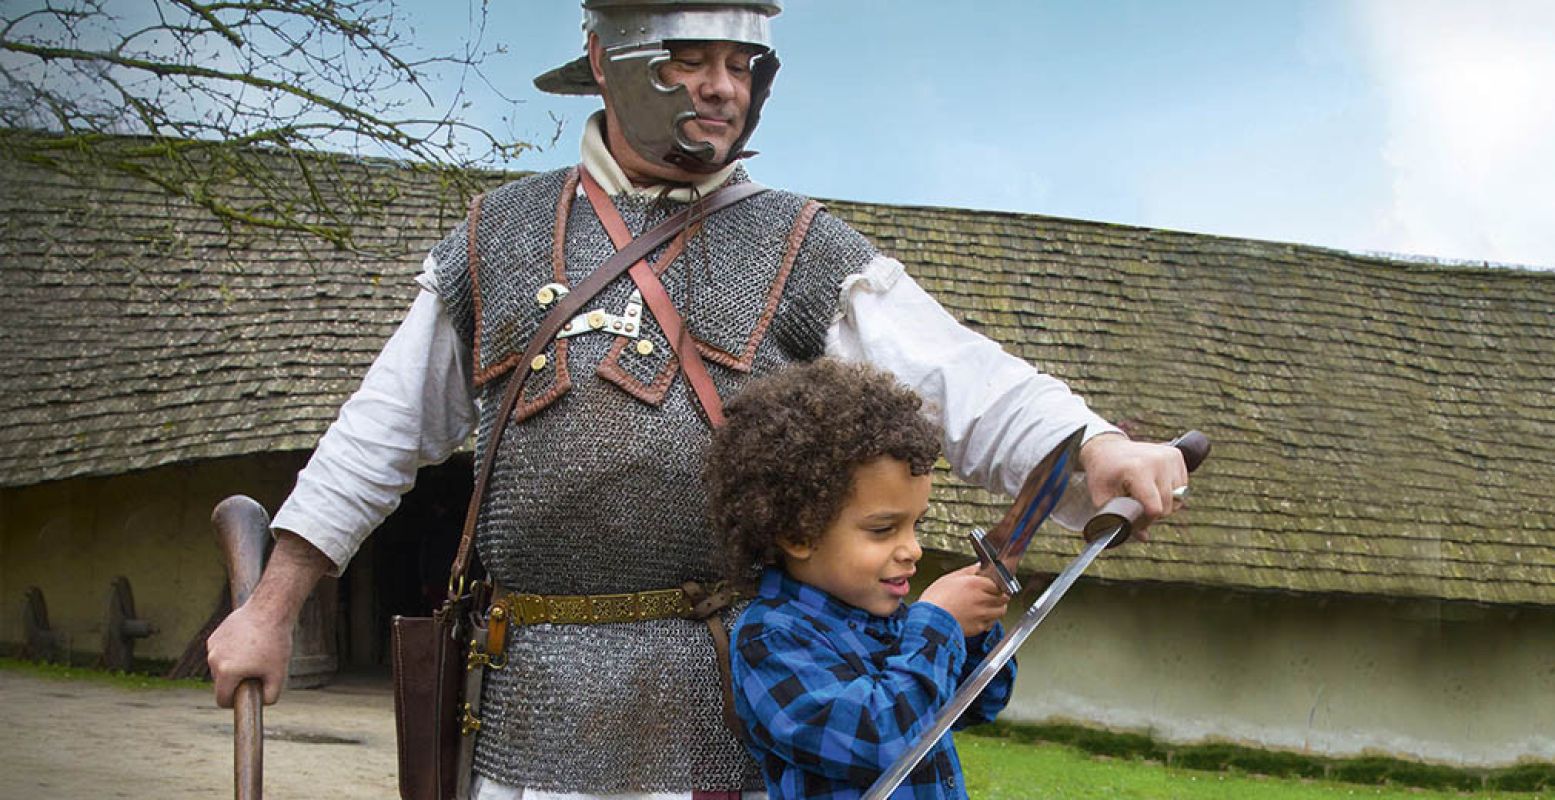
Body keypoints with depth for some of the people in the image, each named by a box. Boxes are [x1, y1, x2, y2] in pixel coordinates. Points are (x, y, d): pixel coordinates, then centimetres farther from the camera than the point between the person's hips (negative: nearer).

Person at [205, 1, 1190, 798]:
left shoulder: (805, 250, 6)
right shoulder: (497, 240, 11)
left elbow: (970, 387, -5)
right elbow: (382, 432, 16)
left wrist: (1097, 446, -25)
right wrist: (271, 608, 15)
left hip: (728, 716, -1)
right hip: (535, 717, 2)